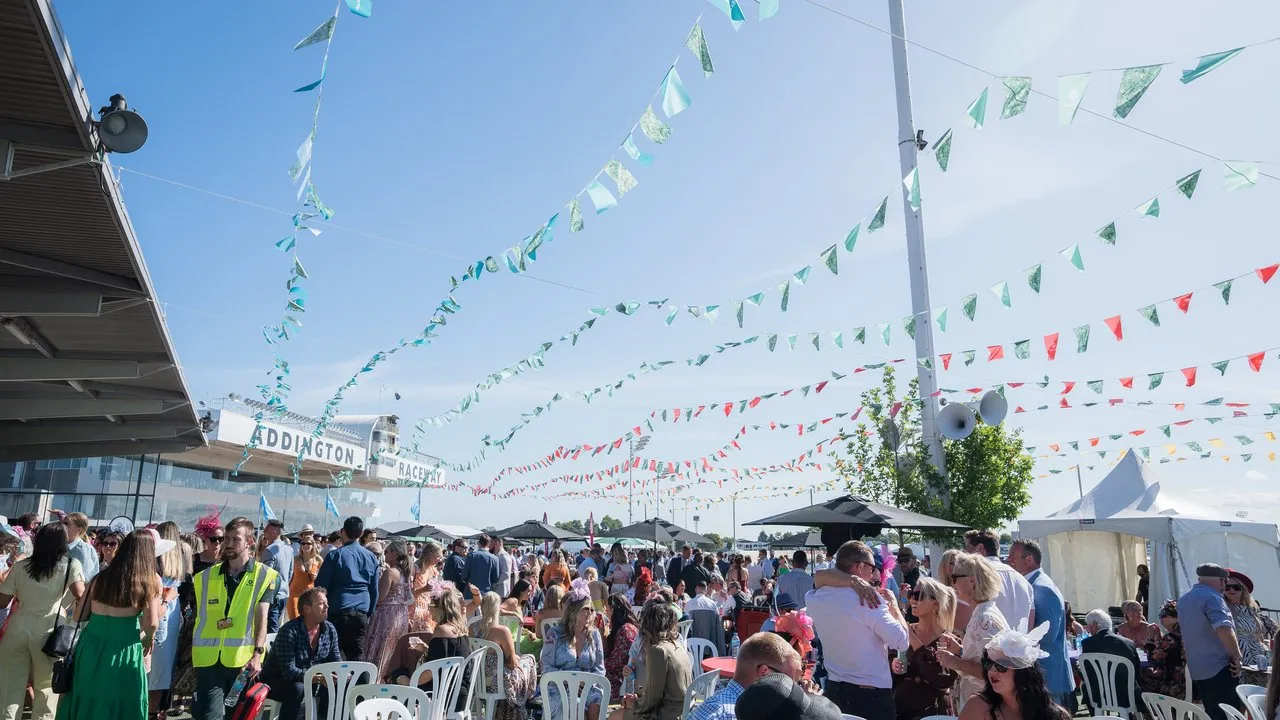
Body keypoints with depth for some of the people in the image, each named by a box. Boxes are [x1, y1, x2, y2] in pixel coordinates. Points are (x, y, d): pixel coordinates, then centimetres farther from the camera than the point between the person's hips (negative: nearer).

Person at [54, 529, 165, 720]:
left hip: (91, 646, 4)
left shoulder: (100, 578, 6)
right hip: (124, 652, -4)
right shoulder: (150, 580, -6)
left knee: (84, 703, 18)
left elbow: (79, 615, 11)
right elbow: (152, 623, -13)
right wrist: (148, 638, 7)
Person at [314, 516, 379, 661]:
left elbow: (320, 586, -2)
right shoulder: (371, 558, 8)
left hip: (338, 612, -3)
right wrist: (369, 613, 21)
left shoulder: (335, 555, -3)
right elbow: (375, 590, 14)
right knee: (357, 655, 7)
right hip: (361, 613, 3)